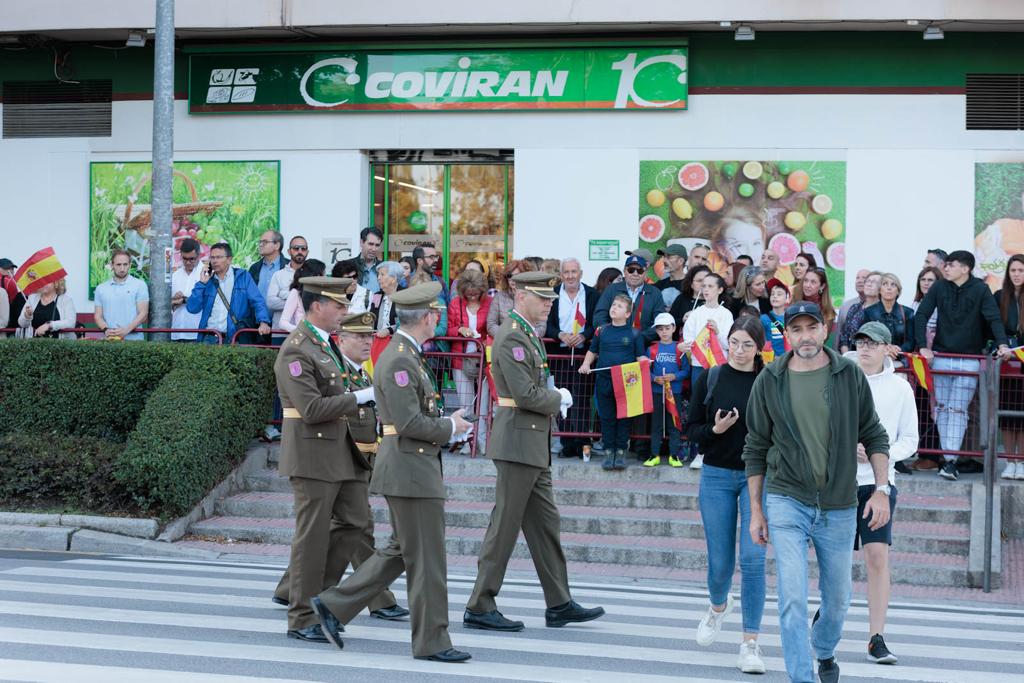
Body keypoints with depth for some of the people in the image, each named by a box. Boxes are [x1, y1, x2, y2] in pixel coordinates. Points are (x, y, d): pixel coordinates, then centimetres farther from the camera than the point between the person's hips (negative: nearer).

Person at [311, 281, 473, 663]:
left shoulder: (405, 354, 14)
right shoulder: (398, 360, -18)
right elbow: (409, 423, -24)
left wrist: (446, 424, 9)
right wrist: (450, 427, -9)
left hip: (413, 468, 10)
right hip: (409, 469, -10)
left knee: (400, 552, 16)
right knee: (427, 558, -2)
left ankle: (334, 606, 19)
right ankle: (431, 641, 6)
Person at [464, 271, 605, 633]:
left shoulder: (527, 334, 16)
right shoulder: (511, 337, -16)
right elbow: (525, 394, -23)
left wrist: (553, 398, 6)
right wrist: (559, 399, -6)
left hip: (534, 446, 10)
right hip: (518, 443, -10)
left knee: (545, 523, 12)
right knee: (505, 525, -5)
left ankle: (559, 604, 18)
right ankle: (480, 607, 2)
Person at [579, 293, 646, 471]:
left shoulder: (634, 333, 3)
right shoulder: (601, 331, 9)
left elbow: (640, 356, 4)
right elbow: (593, 351, 20)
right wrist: (586, 364, 3)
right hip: (604, 381, 2)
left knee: (623, 418, 3)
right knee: (607, 418, 4)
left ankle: (621, 452, 10)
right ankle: (609, 452, 10)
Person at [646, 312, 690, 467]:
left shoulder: (679, 349, 0)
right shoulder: (652, 349, 3)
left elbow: (686, 371, -2)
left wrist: (674, 376, -17)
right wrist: (655, 378, -14)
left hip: (675, 392, -1)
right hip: (656, 392, 1)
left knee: (674, 425, 3)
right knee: (656, 424, 7)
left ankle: (675, 456, 10)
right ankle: (655, 455, 13)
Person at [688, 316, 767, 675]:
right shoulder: (710, 379, 0)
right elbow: (691, 428, 3)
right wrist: (715, 430, -16)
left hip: (757, 476, -1)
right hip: (717, 475, 1)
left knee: (753, 558, -10)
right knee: (720, 561, 8)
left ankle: (750, 642, -3)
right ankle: (719, 605, 43)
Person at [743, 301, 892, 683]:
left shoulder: (850, 375, 0)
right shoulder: (769, 381, -1)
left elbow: (874, 436, 6)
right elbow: (756, 449, 6)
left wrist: (881, 489, -5)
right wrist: (755, 510, 5)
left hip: (840, 507, 2)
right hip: (787, 503, -1)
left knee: (838, 598, 14)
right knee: (792, 598, -12)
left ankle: (824, 652, 43)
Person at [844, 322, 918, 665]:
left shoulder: (900, 388, 3)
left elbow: (909, 440, 7)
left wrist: (883, 453, -11)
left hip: (879, 481, -1)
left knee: (877, 555, -11)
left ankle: (876, 639, -8)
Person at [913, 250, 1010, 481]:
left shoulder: (980, 290, -5)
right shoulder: (939, 288, 1)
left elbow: (994, 318, -12)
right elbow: (921, 315, -1)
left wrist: (1002, 344, -28)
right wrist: (923, 346, -13)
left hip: (969, 360, -3)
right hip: (941, 356, 3)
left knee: (958, 410, -6)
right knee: (941, 408, 4)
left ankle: (951, 461, -9)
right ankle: (947, 456, 12)